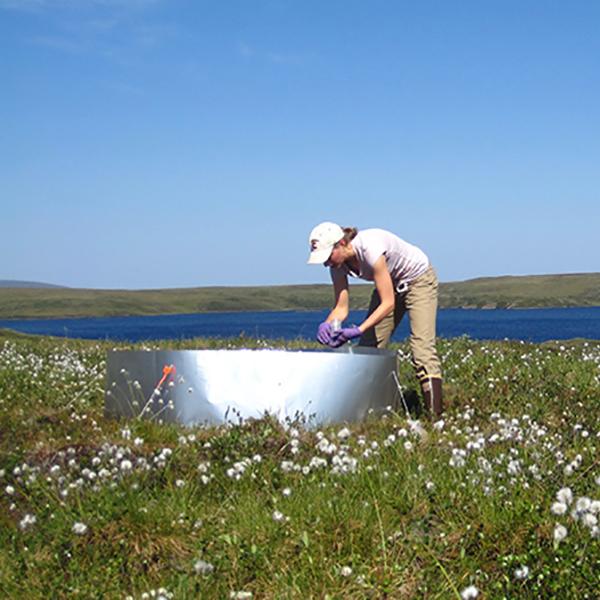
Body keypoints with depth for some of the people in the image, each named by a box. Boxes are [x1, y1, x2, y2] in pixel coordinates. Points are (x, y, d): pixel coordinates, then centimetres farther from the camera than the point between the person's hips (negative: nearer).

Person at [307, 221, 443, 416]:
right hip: (391, 283, 7)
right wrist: (327, 325, -34)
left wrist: (359, 330, -41)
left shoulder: (370, 249, -37)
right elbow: (341, 308, -12)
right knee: (369, 346, -3)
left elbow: (388, 303, -34)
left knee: (422, 346, -20)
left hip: (418, 278, -7)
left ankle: (435, 415, -22)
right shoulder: (338, 264, -15)